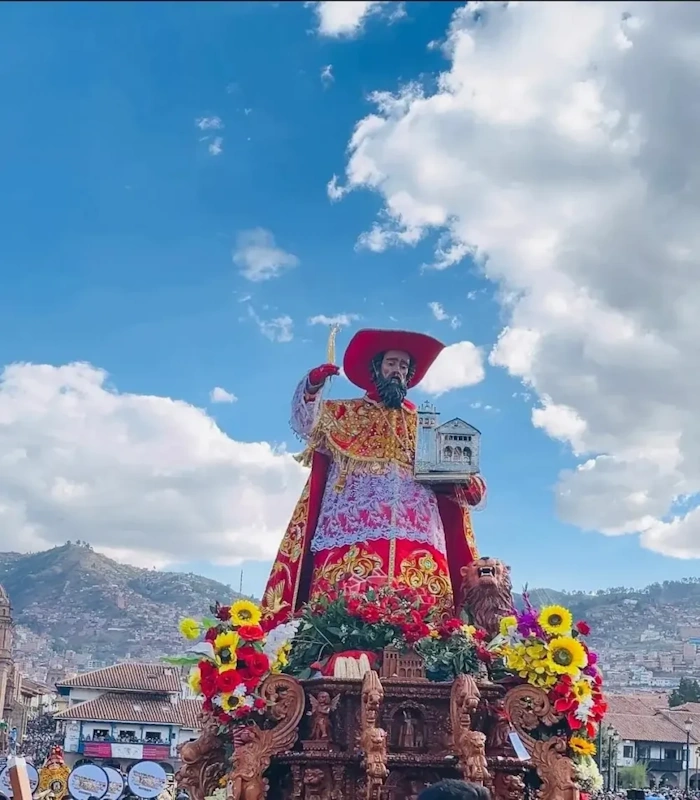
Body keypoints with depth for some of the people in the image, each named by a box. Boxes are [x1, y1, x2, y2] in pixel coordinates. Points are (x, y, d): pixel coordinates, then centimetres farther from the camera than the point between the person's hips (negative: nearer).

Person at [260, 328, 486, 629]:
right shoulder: (344, 412, 24)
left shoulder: (423, 424, 29)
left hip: (414, 527, 2)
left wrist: (467, 482, 2)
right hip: (355, 524, -1)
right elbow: (305, 424, 8)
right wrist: (313, 386, -9)